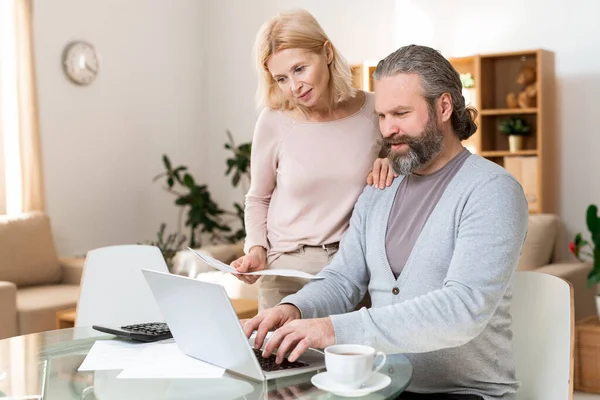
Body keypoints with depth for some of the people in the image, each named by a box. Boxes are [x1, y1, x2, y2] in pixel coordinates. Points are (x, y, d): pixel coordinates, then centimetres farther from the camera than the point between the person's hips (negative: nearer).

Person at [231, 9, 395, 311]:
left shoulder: (375, 111, -3)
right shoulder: (274, 122, -6)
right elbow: (258, 199, 9)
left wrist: (390, 166, -8)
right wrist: (256, 249, -6)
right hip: (287, 270, -1)